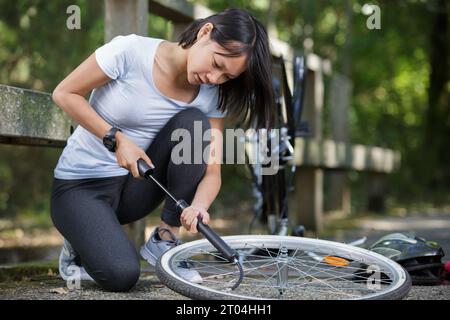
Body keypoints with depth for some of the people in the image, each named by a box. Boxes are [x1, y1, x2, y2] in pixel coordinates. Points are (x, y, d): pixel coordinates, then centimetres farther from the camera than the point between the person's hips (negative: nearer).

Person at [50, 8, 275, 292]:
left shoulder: (212, 95, -8)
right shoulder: (130, 51, -21)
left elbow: (212, 171, -11)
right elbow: (64, 94, -12)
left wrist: (198, 205, -33)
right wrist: (117, 139, -22)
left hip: (136, 185, 4)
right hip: (82, 184, -4)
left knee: (193, 124, -23)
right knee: (122, 275, -28)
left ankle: (165, 241, -12)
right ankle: (81, 246, 8)